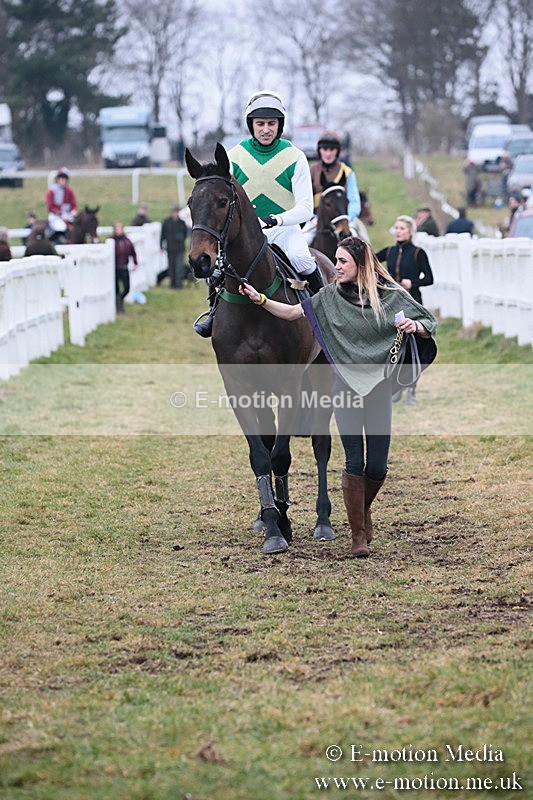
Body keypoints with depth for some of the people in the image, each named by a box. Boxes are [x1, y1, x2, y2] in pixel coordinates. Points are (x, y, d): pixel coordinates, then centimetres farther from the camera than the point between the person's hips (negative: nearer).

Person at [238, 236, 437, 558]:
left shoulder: (391, 295, -2)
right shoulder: (332, 296, 3)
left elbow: (430, 324, 2)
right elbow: (292, 312, 4)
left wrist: (415, 326, -20)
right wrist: (260, 299, -8)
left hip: (379, 386, 0)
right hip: (346, 385, 1)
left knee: (378, 466, 1)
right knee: (354, 462, -6)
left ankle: (364, 509, 33)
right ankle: (358, 534, 6)